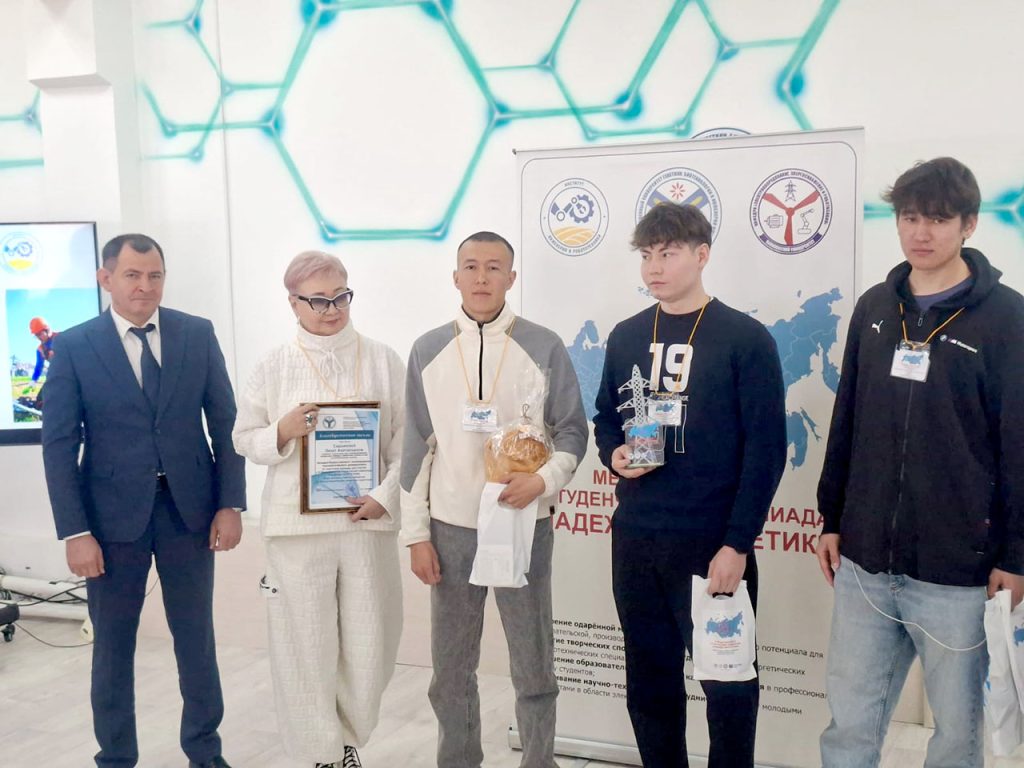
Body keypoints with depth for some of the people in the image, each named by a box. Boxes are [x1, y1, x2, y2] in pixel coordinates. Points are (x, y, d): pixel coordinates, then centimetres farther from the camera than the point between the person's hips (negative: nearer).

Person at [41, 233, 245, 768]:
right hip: (113, 514, -1)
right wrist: (74, 531, -10)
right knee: (113, 645, 12)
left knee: (197, 638, 13)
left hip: (189, 508, 1)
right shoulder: (73, 346, -3)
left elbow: (225, 423, 2)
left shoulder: (198, 334, 1)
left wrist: (230, 503, -4)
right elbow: (59, 445, -5)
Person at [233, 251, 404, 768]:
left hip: (367, 520, 1)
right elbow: (244, 439, 7)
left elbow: (406, 440, 3)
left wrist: (384, 497, -8)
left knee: (369, 645, 7)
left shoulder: (382, 360, 3)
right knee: (307, 645, 5)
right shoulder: (275, 365, 2)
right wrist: (283, 431, -13)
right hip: (298, 524, -1)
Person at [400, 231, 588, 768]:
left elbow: (571, 430, 1)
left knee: (533, 667, 9)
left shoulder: (543, 348, -3)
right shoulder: (428, 351, 2)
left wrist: (544, 480, -18)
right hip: (451, 529, 2)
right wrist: (416, 533, 2)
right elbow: (417, 447, 4)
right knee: (451, 670, 13)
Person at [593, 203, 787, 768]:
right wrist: (614, 454, -5)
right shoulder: (625, 337, 9)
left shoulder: (745, 339, -7)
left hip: (713, 544, -4)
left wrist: (738, 544, -14)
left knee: (727, 681, 9)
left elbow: (765, 449, -10)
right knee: (649, 681, 15)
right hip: (634, 540, 5)